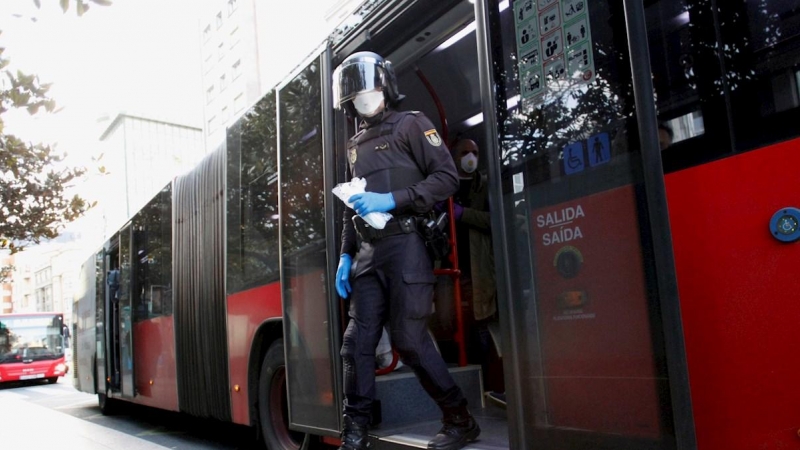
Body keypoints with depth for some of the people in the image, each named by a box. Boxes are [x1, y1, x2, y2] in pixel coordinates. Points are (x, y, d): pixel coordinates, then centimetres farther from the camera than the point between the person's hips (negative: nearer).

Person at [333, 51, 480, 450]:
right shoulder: (356, 144, 23)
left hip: (406, 246, -7)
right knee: (357, 342, 2)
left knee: (409, 341, -7)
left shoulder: (411, 125, 3)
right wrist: (346, 255, 18)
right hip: (368, 254, 7)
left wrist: (392, 200, -15)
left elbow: (447, 177, -7)